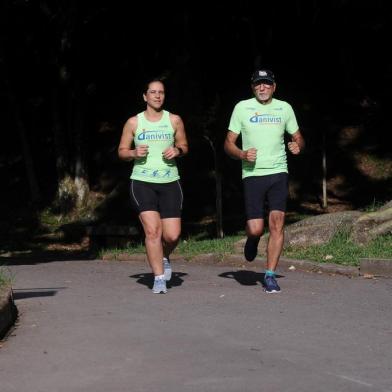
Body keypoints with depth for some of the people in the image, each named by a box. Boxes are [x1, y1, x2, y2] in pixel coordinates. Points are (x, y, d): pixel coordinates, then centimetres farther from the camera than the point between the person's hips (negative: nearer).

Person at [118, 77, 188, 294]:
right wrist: (134, 153, -11)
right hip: (142, 182, -1)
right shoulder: (134, 122, 5)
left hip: (169, 182, 1)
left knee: (172, 235, -5)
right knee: (152, 230, -15)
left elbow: (184, 146, 18)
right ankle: (159, 278, -6)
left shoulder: (174, 120, 8)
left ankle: (164, 257, 29)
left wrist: (177, 150, -5)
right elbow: (121, 151, 10)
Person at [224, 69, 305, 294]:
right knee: (255, 229, -10)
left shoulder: (284, 108, 9)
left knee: (277, 223, -12)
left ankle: (270, 275, -4)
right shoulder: (242, 108, 3)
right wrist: (242, 155, -14)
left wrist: (298, 146, -6)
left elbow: (298, 138, 18)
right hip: (252, 174, -1)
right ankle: (252, 239, 29)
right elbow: (229, 143, 6)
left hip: (278, 173, 1)